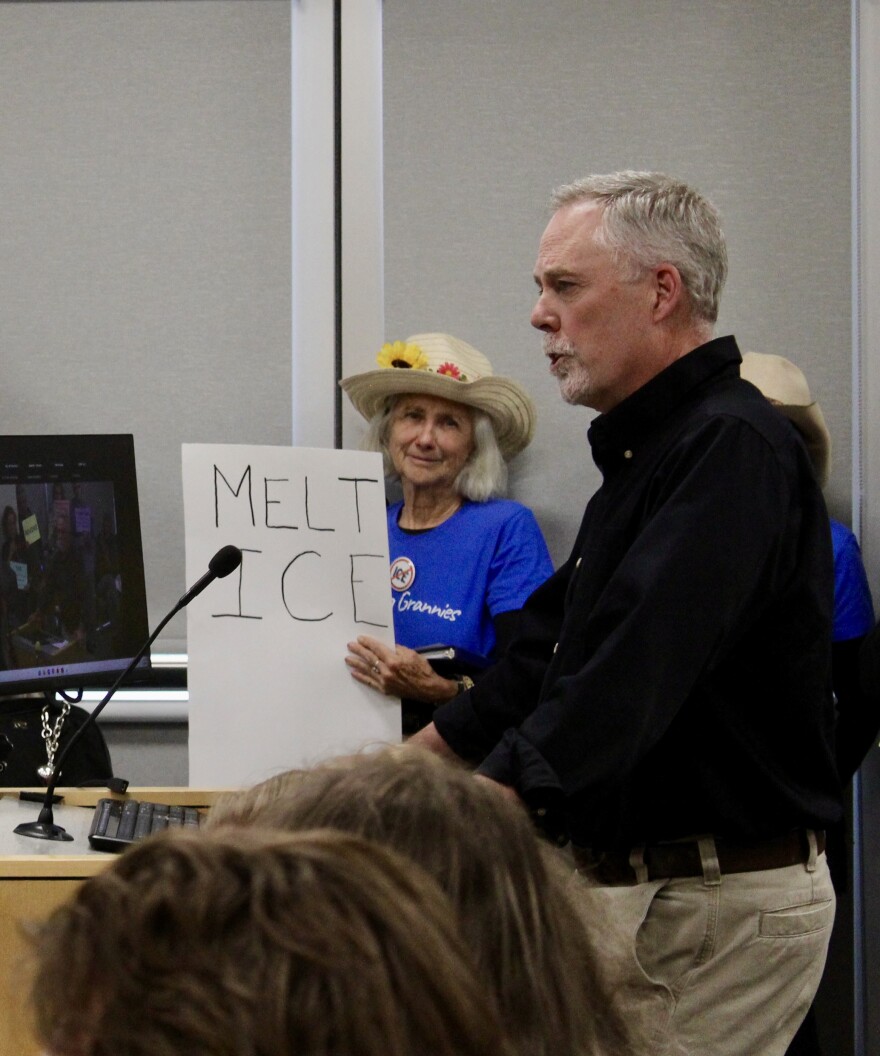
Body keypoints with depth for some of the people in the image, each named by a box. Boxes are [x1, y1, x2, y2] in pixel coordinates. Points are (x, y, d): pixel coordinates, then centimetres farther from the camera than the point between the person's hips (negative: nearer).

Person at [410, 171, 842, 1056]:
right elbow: (552, 648, 23)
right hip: (631, 881, 9)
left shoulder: (732, 450, -16)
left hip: (723, 905, -9)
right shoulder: (640, 452, 18)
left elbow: (634, 672, -28)